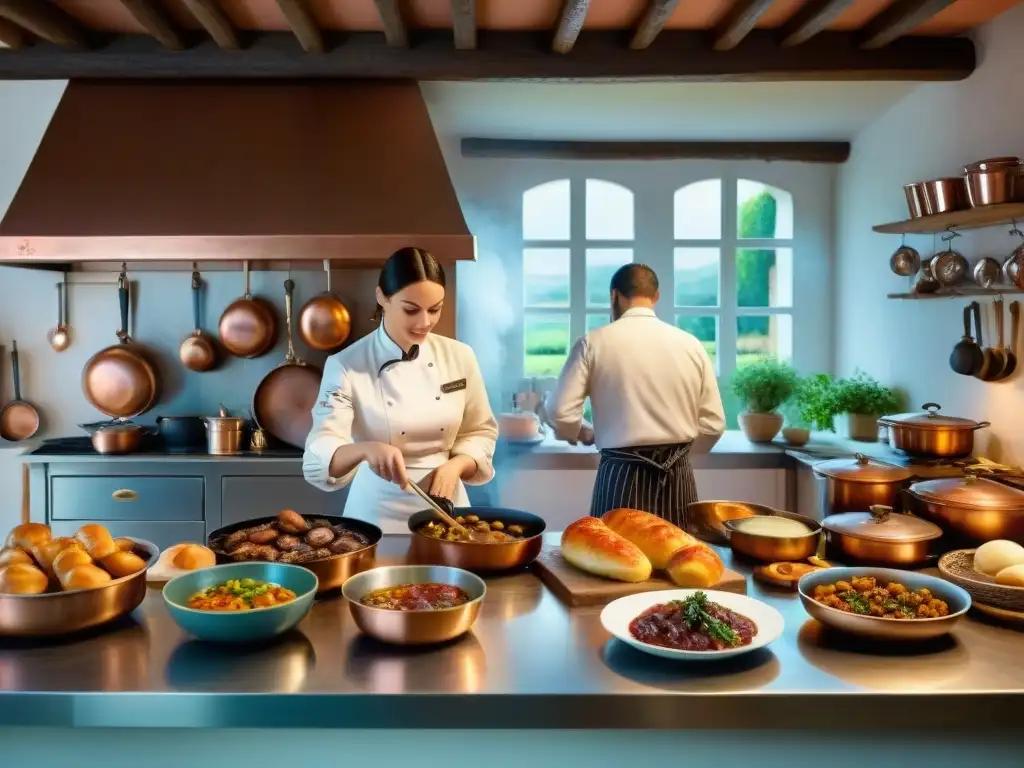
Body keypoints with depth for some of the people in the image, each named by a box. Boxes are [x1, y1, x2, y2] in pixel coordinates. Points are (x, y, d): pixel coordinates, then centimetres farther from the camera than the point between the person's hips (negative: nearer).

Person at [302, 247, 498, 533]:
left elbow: (480, 432, 6)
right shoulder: (346, 366, -12)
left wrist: (455, 466, -13)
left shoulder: (459, 357, -2)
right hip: (378, 514, -2)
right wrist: (365, 449, -39)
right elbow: (320, 458, -20)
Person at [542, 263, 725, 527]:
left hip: (621, 475, -2)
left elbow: (559, 413, -9)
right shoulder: (690, 345, 3)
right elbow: (713, 424, 3)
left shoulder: (594, 343, -5)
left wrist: (584, 433, 12)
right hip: (677, 476, 3)